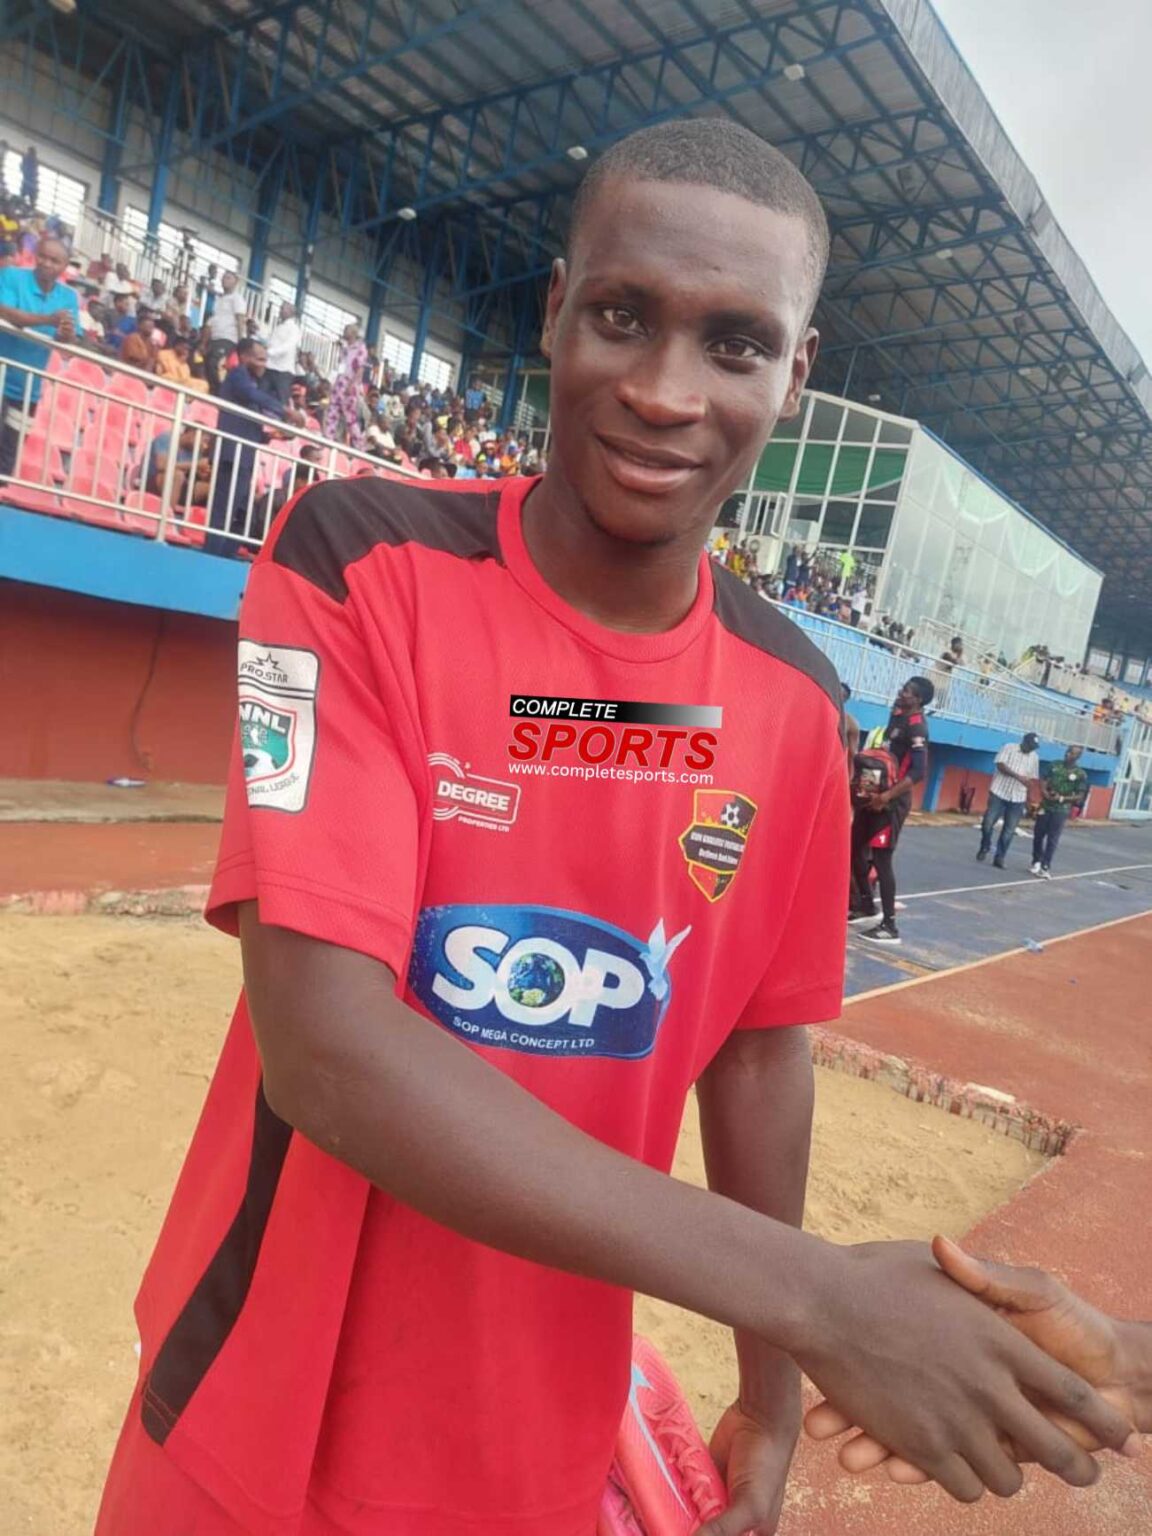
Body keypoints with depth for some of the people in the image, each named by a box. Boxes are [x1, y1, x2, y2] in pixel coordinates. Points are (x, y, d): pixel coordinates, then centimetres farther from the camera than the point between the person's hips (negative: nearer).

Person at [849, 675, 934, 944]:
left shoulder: (916, 727, -16)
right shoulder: (897, 715, 10)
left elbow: (919, 771, -25)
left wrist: (886, 796, -30)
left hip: (892, 801, -9)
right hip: (873, 793, 9)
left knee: (881, 858, -9)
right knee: (855, 850, 15)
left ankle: (889, 926, -3)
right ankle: (867, 905, 31)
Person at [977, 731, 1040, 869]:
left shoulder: (1034, 758, 10)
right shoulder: (1009, 748, -1)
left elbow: (1032, 779, 14)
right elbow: (1000, 765, -13)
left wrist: (1029, 800, 8)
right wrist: (1018, 776, -23)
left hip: (1018, 798, 3)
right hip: (999, 793, -3)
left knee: (1009, 830, 1)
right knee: (988, 823, -3)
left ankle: (999, 857, 10)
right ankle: (984, 848, 21)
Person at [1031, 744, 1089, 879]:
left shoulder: (1080, 774, -5)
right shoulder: (1055, 766, 6)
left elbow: (1080, 796, -6)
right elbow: (1045, 782, 7)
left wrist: (1062, 798, -18)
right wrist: (1045, 793, -14)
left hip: (1061, 811, -3)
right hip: (1045, 806, 4)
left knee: (1052, 840, -3)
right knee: (1038, 835, 7)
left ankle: (1046, 867, 3)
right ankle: (1037, 862, 23)